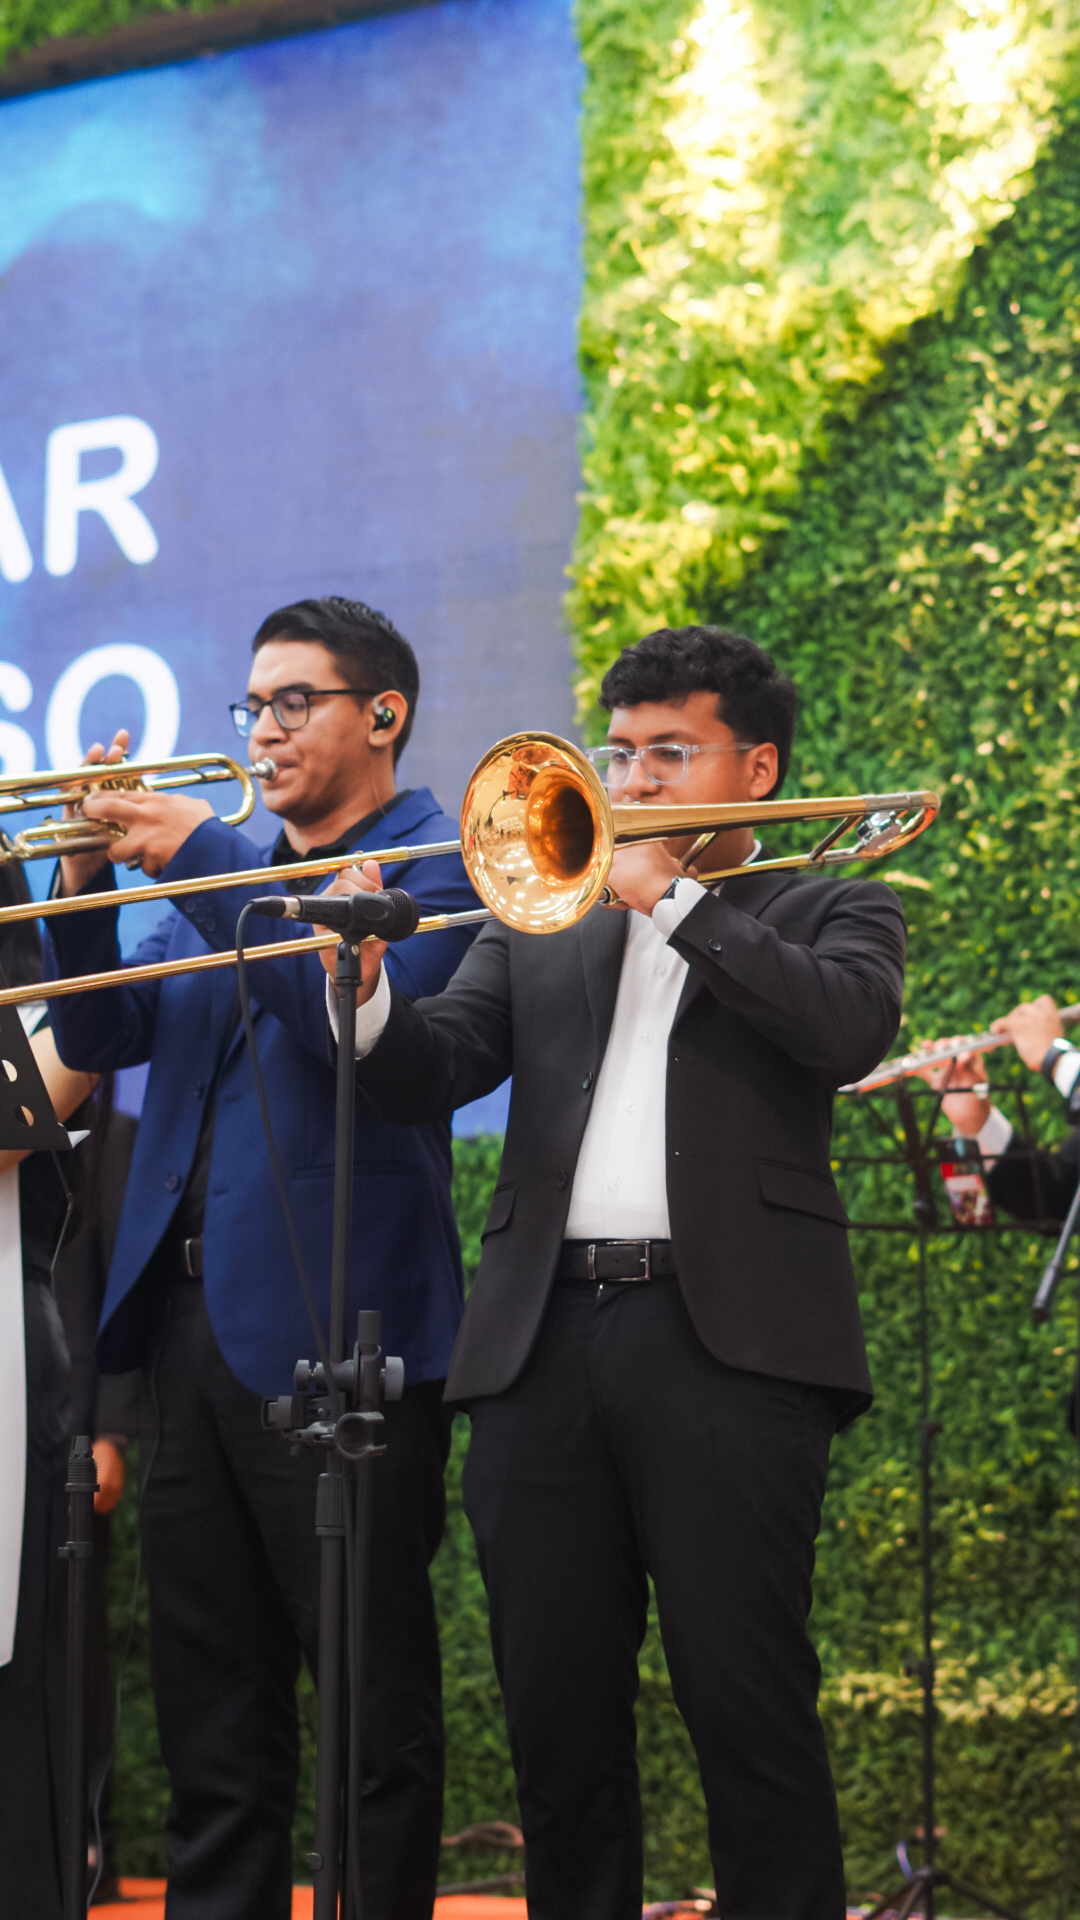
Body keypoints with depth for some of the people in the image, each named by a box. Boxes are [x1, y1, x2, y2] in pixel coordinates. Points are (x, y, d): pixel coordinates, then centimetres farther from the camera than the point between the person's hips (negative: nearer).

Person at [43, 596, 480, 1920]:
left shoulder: (437, 859, -2)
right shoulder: (231, 868, 19)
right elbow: (99, 1039, 12)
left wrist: (202, 858, -18)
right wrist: (89, 882, -4)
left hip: (333, 1329, -7)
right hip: (187, 1318, 7)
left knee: (375, 1703, 0)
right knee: (209, 1705, 12)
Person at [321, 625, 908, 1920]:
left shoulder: (829, 913, 13)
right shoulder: (539, 928, 22)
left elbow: (847, 1027, -9)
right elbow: (428, 1076, 10)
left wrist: (671, 894, -6)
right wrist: (366, 994, -11)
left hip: (728, 1339, -4)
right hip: (544, 1339, 4)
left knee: (746, 1706, -7)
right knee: (556, 1714, 6)